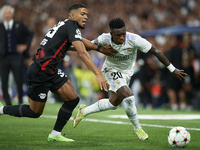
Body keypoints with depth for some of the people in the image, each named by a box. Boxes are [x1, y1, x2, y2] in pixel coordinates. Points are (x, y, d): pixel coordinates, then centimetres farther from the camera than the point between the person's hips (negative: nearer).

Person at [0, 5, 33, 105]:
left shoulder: (19, 25, 9)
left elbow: (30, 34, 17)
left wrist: (26, 45, 6)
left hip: (16, 57, -1)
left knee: (19, 81, -4)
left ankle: (20, 100, 14)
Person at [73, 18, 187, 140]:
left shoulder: (134, 40, -30)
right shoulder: (104, 39, -26)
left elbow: (156, 52, -23)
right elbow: (91, 45, -3)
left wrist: (173, 70, -19)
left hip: (126, 72, 3)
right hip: (111, 70, -3)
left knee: (113, 103, 12)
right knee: (128, 96, -24)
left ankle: (84, 111, 36)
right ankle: (138, 129, -4)